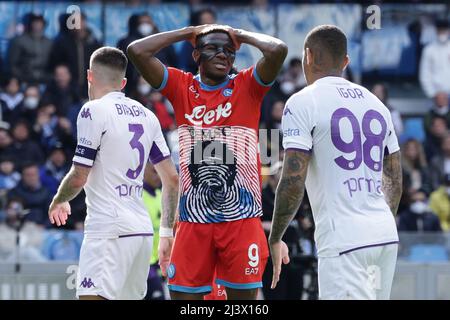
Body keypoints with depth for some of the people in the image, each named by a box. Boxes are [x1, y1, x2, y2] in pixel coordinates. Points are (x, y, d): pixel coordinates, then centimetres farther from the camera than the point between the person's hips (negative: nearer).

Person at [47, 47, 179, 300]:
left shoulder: (94, 111, -6)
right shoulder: (147, 115, 15)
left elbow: (79, 177, -9)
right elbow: (172, 179, 16)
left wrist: (58, 202, 11)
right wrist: (167, 232, 22)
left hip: (109, 229, -8)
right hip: (143, 229, 8)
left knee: (91, 296, -17)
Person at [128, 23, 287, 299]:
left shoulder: (247, 86, 3)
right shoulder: (182, 87, 7)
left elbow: (278, 50, -14)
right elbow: (137, 51, -4)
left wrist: (240, 35, 2)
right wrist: (188, 33, 4)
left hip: (242, 218, -1)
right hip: (194, 221, 1)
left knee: (243, 296, 2)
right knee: (183, 295, 1)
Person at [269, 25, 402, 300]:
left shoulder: (303, 103, -4)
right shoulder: (376, 103, 17)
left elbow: (293, 182, -11)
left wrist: (275, 240, 0)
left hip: (344, 241, -7)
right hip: (386, 236, 7)